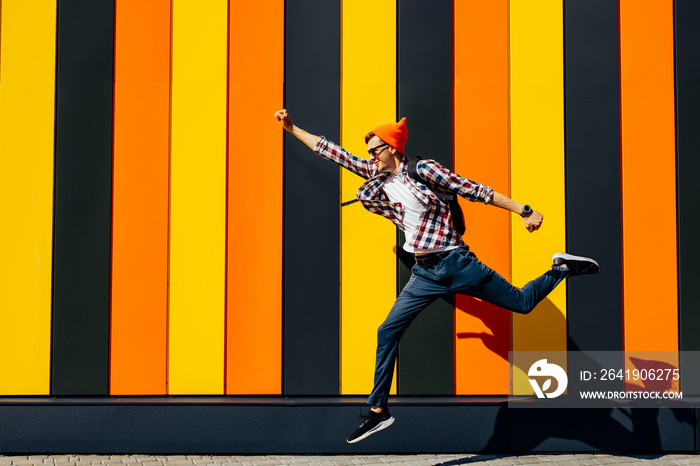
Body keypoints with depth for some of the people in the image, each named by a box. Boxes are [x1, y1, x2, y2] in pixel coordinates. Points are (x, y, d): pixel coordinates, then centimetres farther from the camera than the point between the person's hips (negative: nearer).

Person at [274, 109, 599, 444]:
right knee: (388, 332, -3)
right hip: (425, 274, 5)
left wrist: (524, 211, -9)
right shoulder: (375, 178, 7)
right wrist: (291, 128, 9)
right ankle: (378, 411, 6)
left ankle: (562, 268, 27)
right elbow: (333, 152, 10)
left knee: (523, 303, -1)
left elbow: (473, 190, -8)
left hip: (456, 263, -4)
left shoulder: (422, 170, -8)